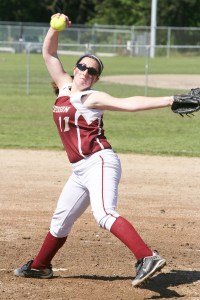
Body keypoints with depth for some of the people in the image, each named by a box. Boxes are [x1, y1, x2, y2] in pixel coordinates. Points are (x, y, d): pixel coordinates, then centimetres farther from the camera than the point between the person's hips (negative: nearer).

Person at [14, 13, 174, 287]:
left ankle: (148, 259, -41)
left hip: (100, 162, -8)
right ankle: (40, 266, 39)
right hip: (80, 171, 8)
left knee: (104, 214, -29)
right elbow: (48, 53, 16)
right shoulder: (65, 86, 13)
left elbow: (129, 104, -20)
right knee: (60, 221, 21)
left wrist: (169, 100, -31)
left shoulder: (91, 98, -9)